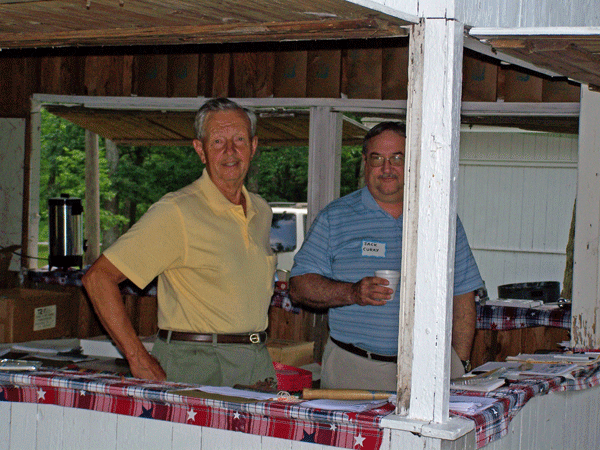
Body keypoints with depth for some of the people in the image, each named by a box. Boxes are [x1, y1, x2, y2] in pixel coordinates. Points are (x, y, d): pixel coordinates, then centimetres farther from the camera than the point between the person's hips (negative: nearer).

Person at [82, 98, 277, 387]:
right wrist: (138, 361, -16)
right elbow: (98, 278, -14)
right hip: (195, 366, -6)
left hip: (258, 363, 6)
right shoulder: (177, 212, -11)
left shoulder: (261, 212, 12)